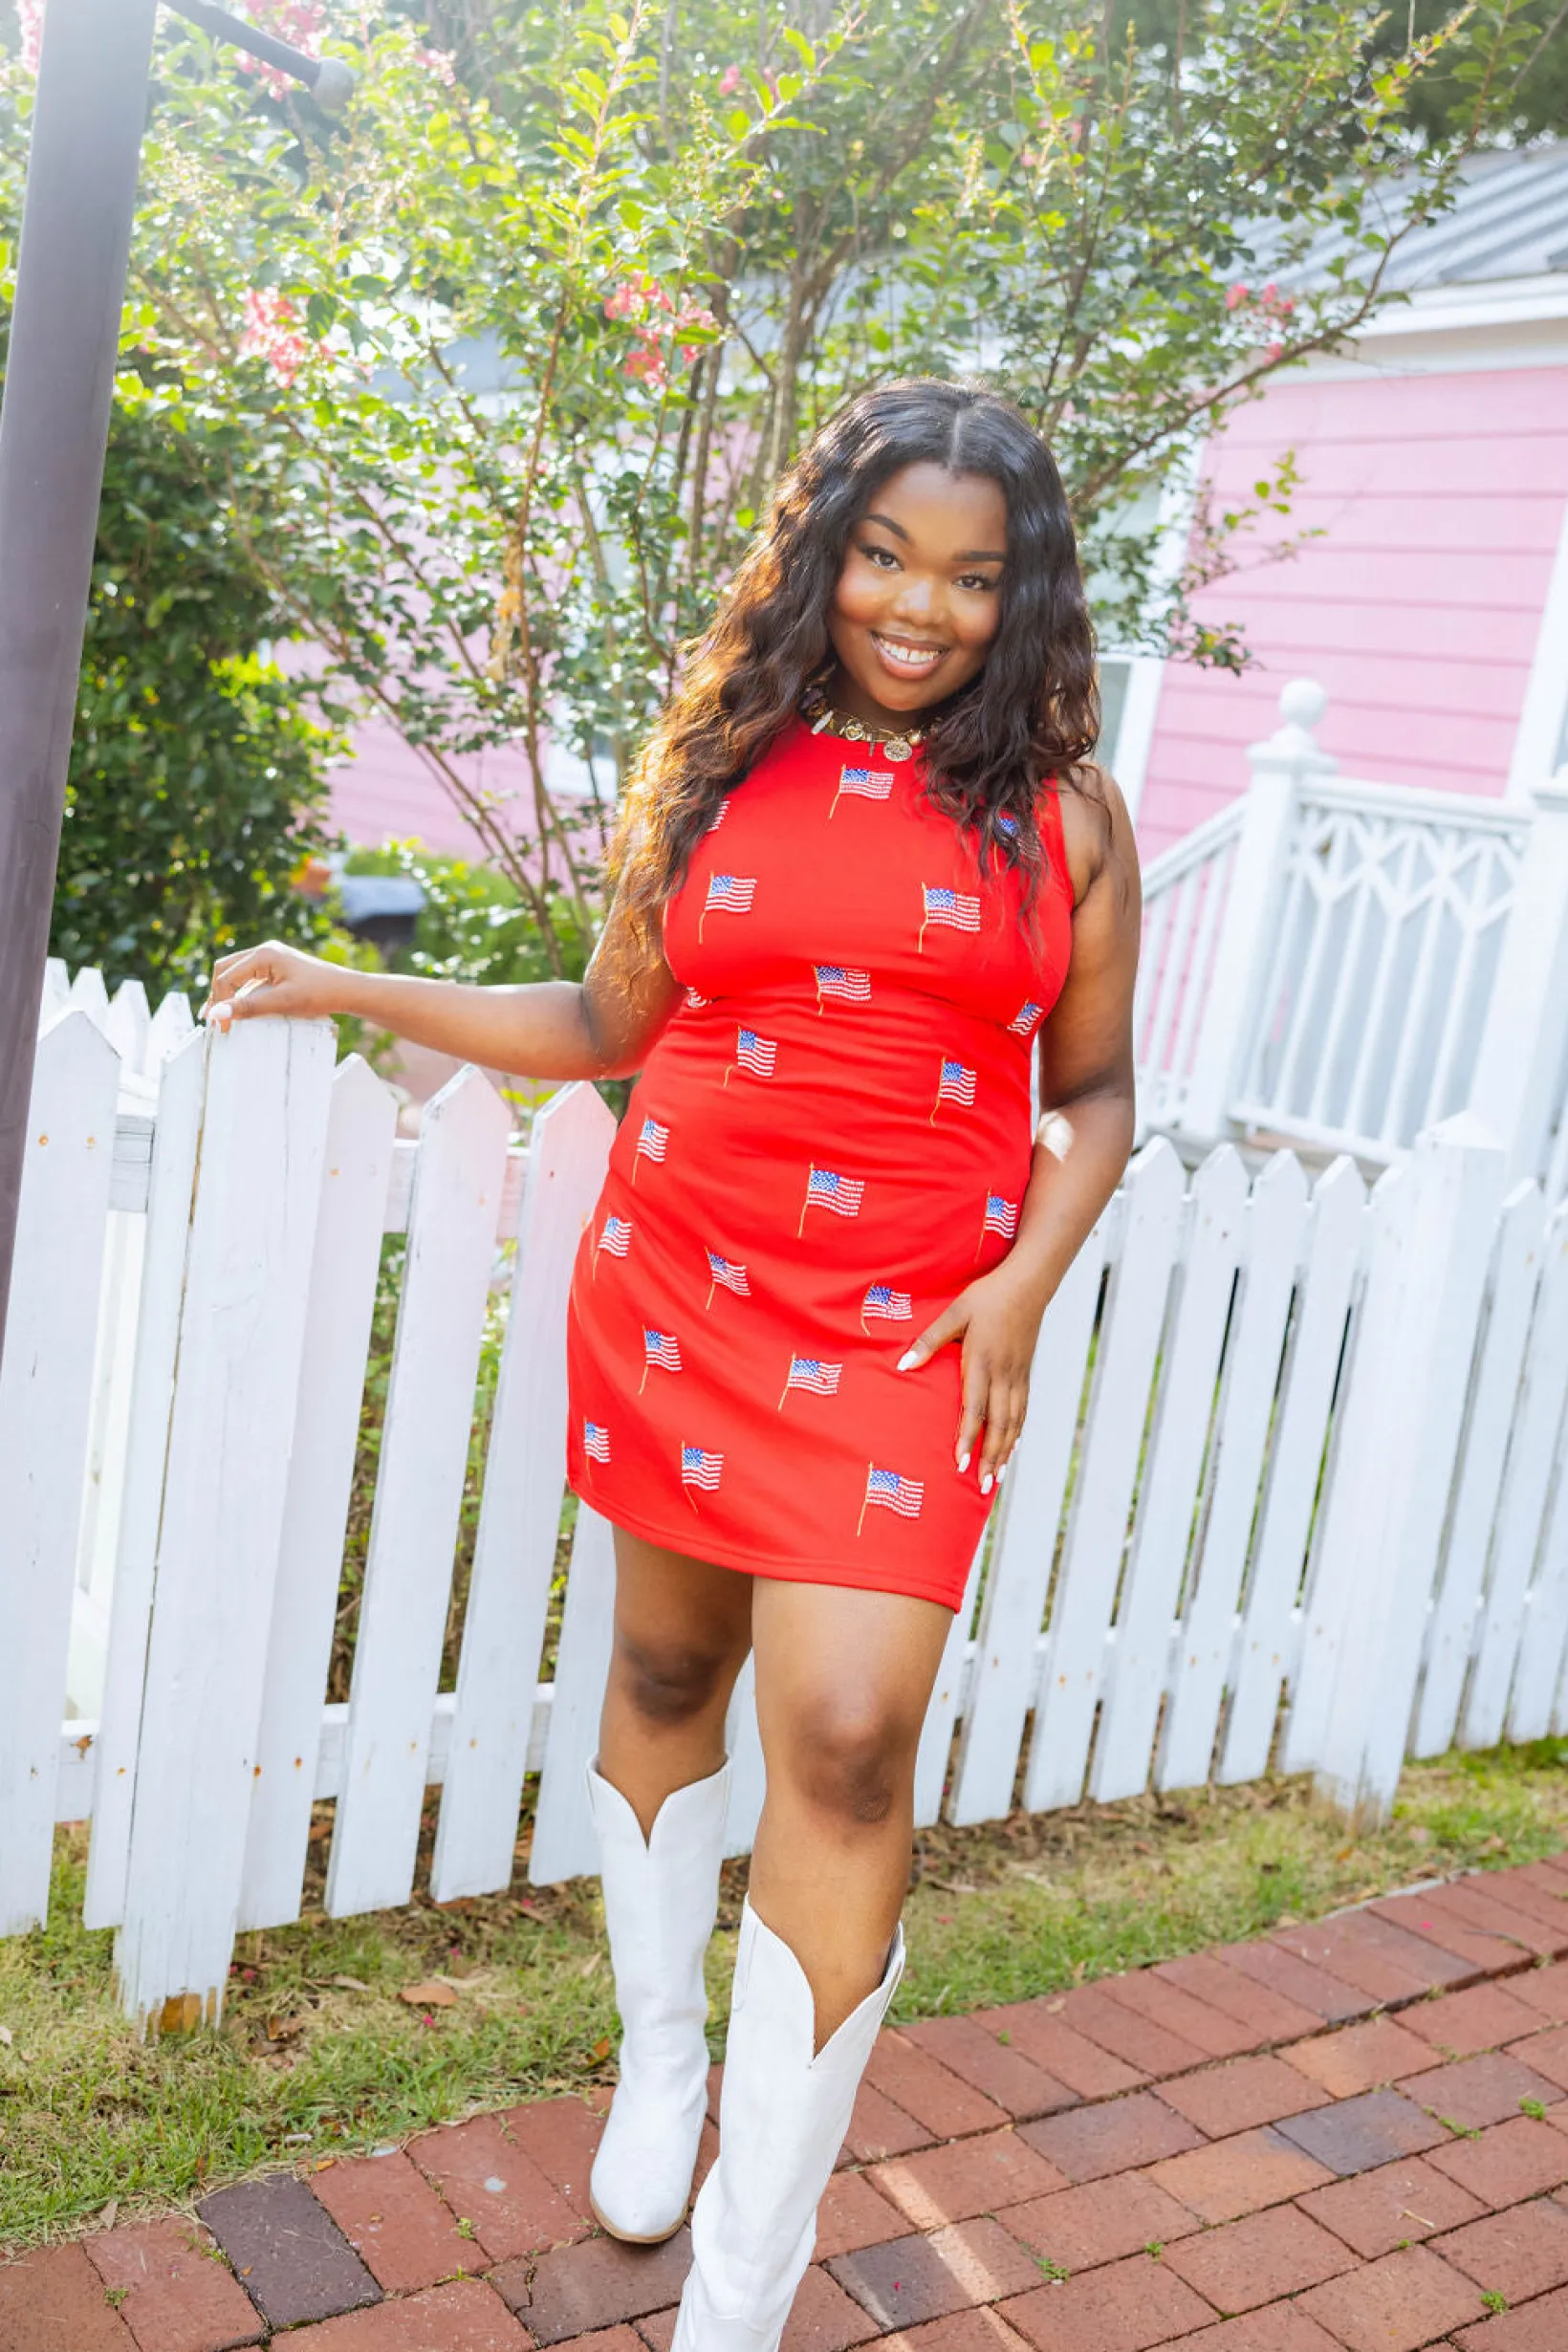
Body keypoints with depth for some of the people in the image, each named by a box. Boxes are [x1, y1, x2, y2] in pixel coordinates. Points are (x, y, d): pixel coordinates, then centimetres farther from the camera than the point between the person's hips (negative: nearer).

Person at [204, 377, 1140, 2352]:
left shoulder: (1059, 818, 3)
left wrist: (1029, 1278, -7)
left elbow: (1092, 1091, 8)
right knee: (665, 1675, 14)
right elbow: (605, 1029, 11)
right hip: (674, 1298, 2)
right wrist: (357, 990, 5)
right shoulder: (712, 771, 5)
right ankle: (660, 2064, 41)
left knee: (847, 1745, -10)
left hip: (907, 1338, -2)